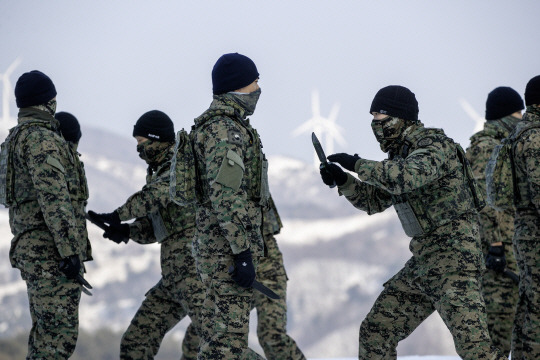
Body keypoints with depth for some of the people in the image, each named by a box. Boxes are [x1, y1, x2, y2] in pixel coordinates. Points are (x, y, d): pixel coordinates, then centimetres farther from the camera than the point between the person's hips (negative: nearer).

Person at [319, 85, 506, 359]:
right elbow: (373, 201, 23)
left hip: (454, 261, -10)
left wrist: (358, 164, -21)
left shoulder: (434, 146, -14)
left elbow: (406, 177, -33)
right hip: (423, 264, 10)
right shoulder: (402, 155, 15)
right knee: (375, 331, 12)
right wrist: (342, 180, 6)